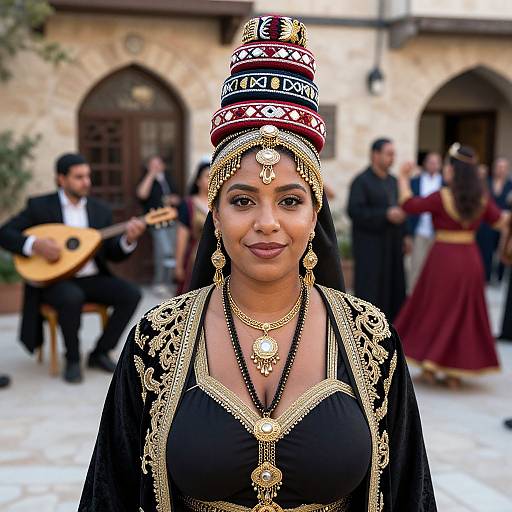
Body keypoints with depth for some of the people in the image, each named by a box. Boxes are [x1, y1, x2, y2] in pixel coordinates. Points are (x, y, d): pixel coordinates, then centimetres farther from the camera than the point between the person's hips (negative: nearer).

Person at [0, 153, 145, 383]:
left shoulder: (100, 209, 11)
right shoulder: (40, 206, 1)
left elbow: (113, 254, 8)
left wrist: (128, 239, -15)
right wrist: (35, 244, -21)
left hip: (92, 278, 4)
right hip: (54, 279, -4)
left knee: (131, 294, -19)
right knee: (72, 297, -37)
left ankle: (100, 353, -2)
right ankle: (72, 359, -12)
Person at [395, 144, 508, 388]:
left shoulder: (442, 197, -14)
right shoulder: (482, 198, 0)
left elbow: (409, 205, -7)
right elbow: (499, 220, 14)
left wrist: (403, 179, 5)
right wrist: (505, 216, 36)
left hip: (444, 257, -4)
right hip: (471, 259, 4)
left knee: (435, 307, 11)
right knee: (465, 312, 12)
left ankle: (430, 364, 16)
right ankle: (455, 372, 15)